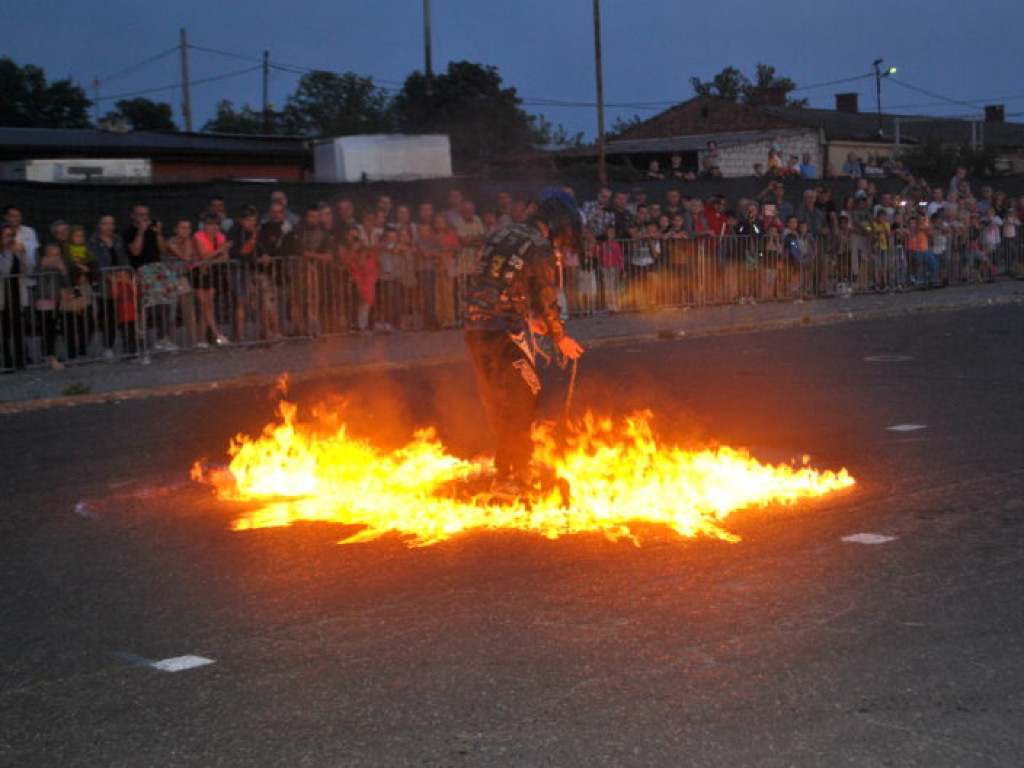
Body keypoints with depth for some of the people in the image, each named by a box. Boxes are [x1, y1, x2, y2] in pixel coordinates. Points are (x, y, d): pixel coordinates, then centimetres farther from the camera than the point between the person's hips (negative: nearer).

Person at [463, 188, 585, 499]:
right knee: (522, 402, 2)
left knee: (498, 402, 19)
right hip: (505, 333, -8)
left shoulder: (501, 236, 16)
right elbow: (547, 300, -4)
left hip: (475, 329, 8)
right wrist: (561, 338, 12)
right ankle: (509, 477, 2)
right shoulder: (540, 249, -7)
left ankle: (508, 468, 32)